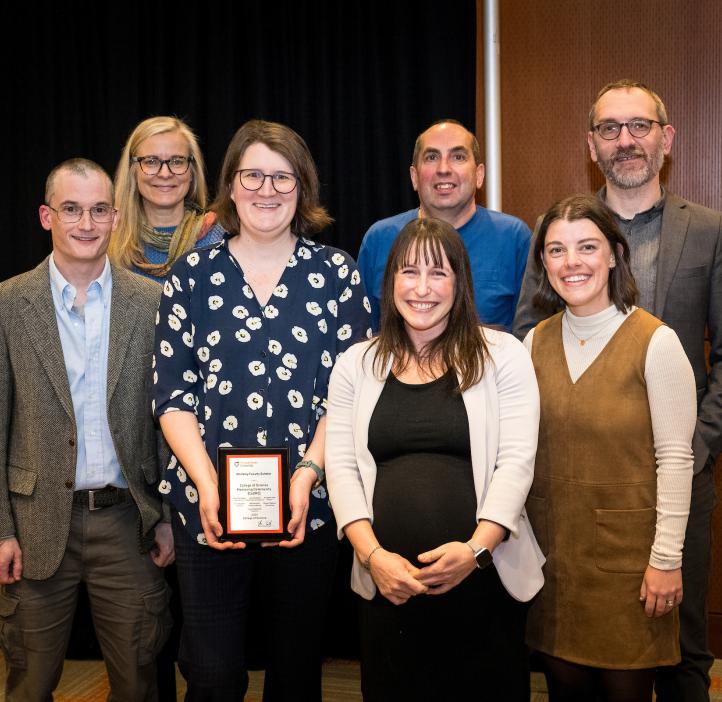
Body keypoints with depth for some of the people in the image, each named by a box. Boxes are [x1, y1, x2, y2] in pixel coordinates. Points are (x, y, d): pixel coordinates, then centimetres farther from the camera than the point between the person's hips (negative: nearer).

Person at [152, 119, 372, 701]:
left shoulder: (336, 273, 4)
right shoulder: (192, 275, 5)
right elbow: (173, 393, 1)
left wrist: (307, 472, -14)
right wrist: (207, 485, -12)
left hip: (309, 505, 0)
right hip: (208, 505, 0)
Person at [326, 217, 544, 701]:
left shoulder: (502, 355, 1)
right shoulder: (356, 364, 8)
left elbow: (516, 462, -6)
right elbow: (341, 467, 2)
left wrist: (476, 548, -18)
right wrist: (372, 555, -10)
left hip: (486, 580, -2)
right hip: (388, 586, 2)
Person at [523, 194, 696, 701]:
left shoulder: (655, 342, -11)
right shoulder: (536, 341, 4)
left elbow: (675, 458, -11)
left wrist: (667, 558, -11)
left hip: (627, 551, -4)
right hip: (553, 549, 4)